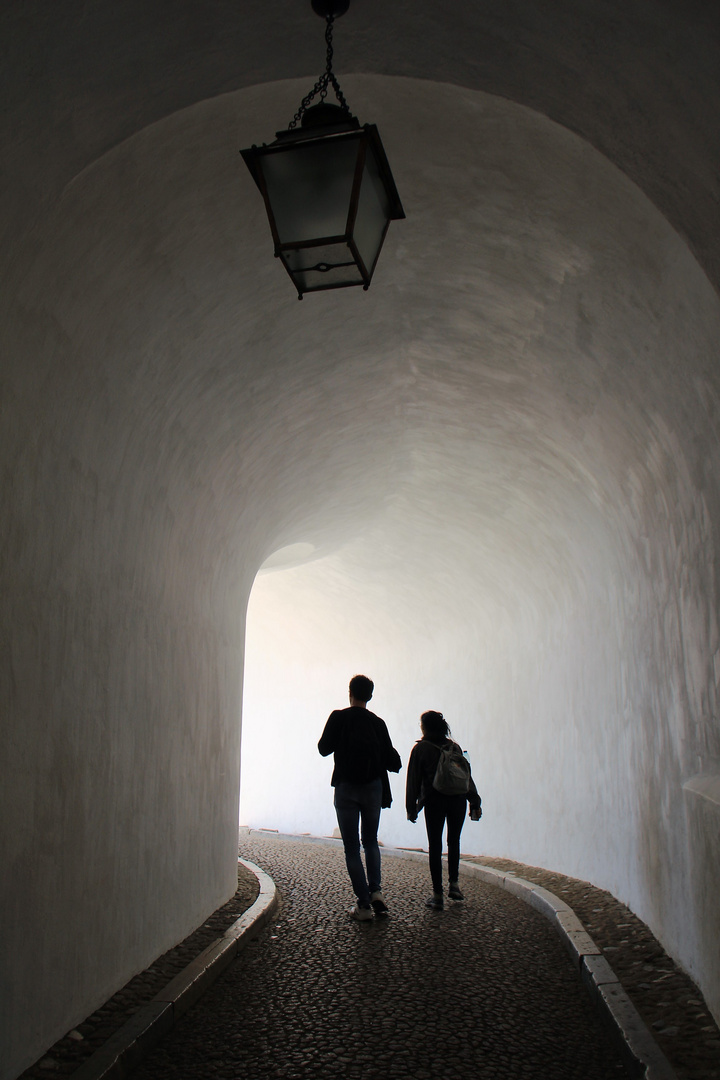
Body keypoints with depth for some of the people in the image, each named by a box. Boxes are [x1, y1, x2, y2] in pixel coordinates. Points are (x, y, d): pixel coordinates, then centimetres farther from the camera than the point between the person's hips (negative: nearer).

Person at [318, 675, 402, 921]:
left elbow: (324, 748, 0)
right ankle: (375, 890, 3)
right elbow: (391, 760, 1)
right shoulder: (377, 722, 1)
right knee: (371, 841, 19)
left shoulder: (339, 717, -6)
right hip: (373, 788, 2)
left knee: (351, 847, 4)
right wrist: (395, 762, 23)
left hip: (346, 788, -2)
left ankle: (364, 904, 2)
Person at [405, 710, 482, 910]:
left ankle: (437, 895, 2)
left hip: (434, 801, -3)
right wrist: (475, 802, 8)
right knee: (454, 841, 19)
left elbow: (413, 780, -1)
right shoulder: (454, 746, 8)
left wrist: (411, 808, 4)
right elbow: (467, 775, 6)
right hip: (458, 799, 3)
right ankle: (454, 884, 15)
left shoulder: (420, 749, -1)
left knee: (435, 845, 2)